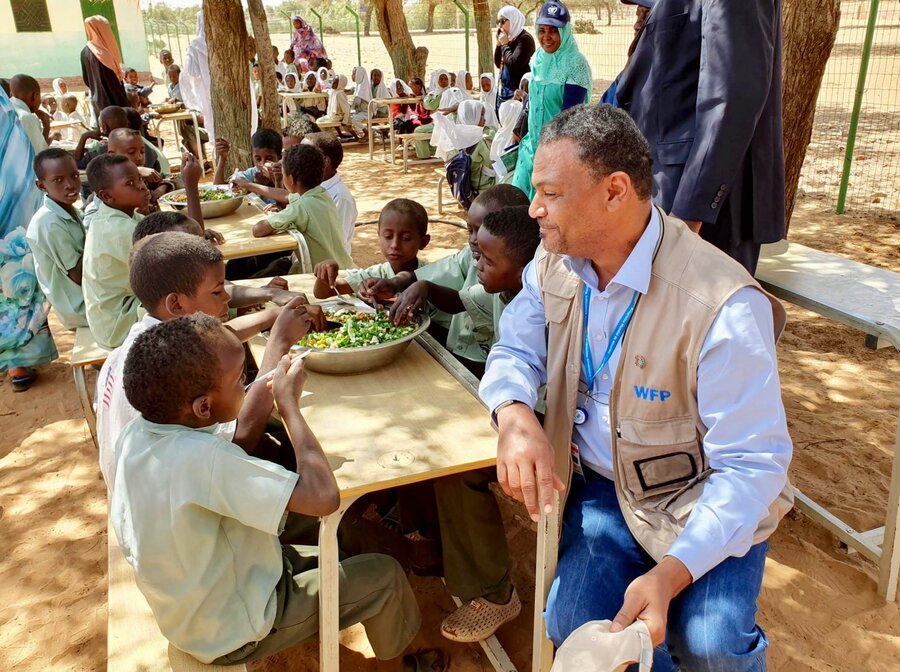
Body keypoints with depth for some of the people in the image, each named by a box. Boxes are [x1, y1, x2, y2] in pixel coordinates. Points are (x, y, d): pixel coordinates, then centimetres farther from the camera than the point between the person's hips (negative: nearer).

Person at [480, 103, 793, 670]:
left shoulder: (723, 308, -27)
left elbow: (752, 464, -23)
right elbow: (516, 351, 0)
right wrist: (515, 415, -25)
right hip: (602, 485, 4)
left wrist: (672, 571, -35)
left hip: (704, 499, -4)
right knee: (572, 625, -15)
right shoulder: (555, 262, -7)